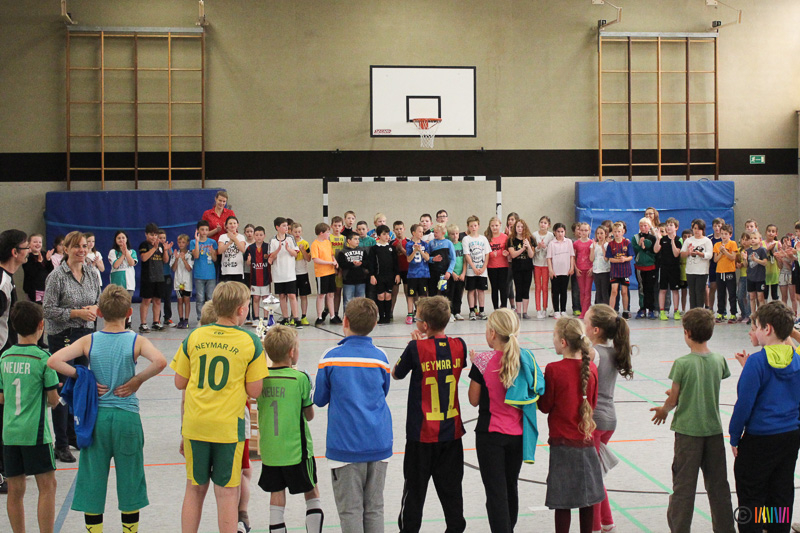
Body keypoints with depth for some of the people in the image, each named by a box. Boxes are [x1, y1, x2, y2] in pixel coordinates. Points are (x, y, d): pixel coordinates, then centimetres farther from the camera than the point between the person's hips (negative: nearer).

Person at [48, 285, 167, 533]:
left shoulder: (89, 341, -2)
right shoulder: (136, 341, -6)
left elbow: (53, 361, -12)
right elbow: (160, 361, -24)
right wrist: (137, 380, -9)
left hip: (96, 417, 1)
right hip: (127, 417, -1)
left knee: (92, 479, 11)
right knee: (129, 480, 12)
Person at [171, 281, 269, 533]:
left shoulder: (194, 337, 1)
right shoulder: (251, 342, -7)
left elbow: (180, 383, 6)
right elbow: (254, 391, -6)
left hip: (195, 424, 3)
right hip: (228, 426, -3)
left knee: (195, 489, 15)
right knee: (227, 493, 6)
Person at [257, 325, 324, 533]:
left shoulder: (260, 378, -1)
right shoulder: (300, 378, -12)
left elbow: (262, 410, 11)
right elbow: (309, 415, -1)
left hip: (269, 451, 3)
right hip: (296, 449, -3)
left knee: (277, 500, 9)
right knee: (312, 494, 13)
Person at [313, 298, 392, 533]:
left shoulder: (331, 357, -6)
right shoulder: (380, 357, 1)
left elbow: (320, 399, 3)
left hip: (346, 445, -3)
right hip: (379, 443, 3)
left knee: (350, 509, 4)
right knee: (374, 508, 12)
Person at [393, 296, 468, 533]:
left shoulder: (417, 348, -16)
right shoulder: (458, 345, -6)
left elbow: (396, 374, 0)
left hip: (422, 433, -3)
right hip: (452, 430, 3)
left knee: (415, 487, 11)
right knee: (451, 487, 13)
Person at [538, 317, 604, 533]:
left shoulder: (554, 370, -15)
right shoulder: (591, 367, 0)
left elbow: (545, 406, -8)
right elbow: (593, 402, 10)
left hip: (563, 443, -5)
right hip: (586, 441, 5)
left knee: (563, 501, 2)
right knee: (587, 496, 15)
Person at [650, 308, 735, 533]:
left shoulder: (682, 364, -16)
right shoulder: (719, 361, -3)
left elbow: (673, 400, -7)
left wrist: (663, 410, 14)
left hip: (688, 430, -4)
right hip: (714, 429, 4)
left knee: (684, 485, 5)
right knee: (718, 485, 14)